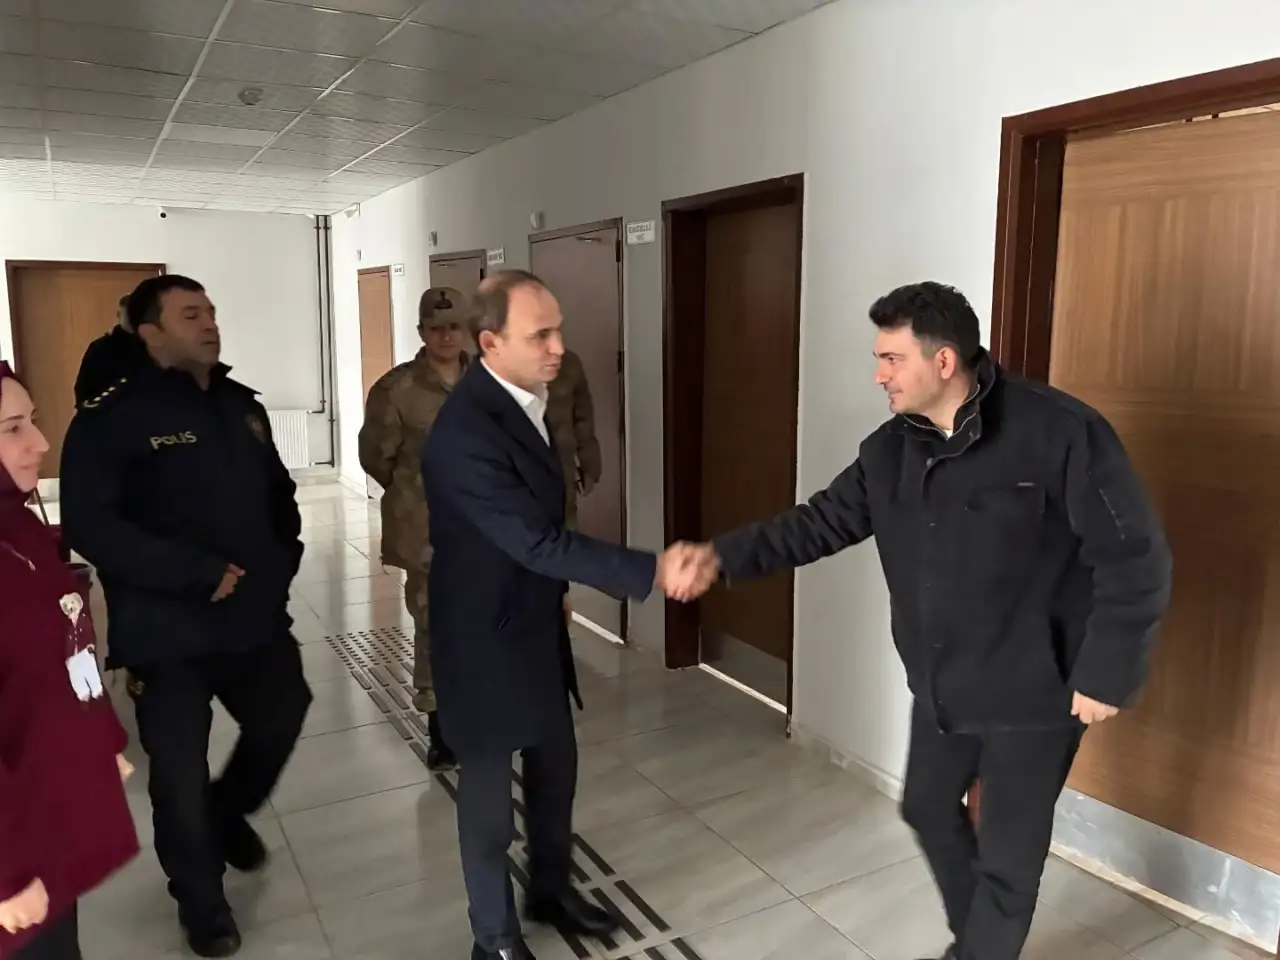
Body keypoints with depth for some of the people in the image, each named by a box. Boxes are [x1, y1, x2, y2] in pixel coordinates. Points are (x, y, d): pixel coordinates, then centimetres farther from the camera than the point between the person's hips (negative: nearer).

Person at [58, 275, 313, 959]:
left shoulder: (242, 406, 9)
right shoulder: (112, 418, -11)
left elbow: (279, 494, 19)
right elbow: (90, 525, -19)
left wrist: (282, 561, 3)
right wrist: (200, 573, -22)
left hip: (258, 617, 6)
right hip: (168, 631, -5)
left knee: (281, 722, 19)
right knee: (181, 774, 7)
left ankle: (229, 812, 50)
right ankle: (200, 901, 32)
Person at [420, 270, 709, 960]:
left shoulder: (524, 397, 1)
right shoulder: (466, 432, -29)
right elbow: (539, 541, -30)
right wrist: (652, 571, -32)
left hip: (537, 626, 8)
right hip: (486, 638, -8)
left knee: (555, 770, 22)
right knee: (489, 792, 12)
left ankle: (551, 889, 46)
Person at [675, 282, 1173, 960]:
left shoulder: (1060, 432, -22)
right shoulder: (890, 449, -3)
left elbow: (1134, 559, -19)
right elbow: (821, 523, 1)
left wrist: (1106, 674, -17)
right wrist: (723, 556, -9)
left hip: (1034, 692, -7)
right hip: (940, 686, 7)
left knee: (1009, 855, 9)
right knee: (929, 809, 23)